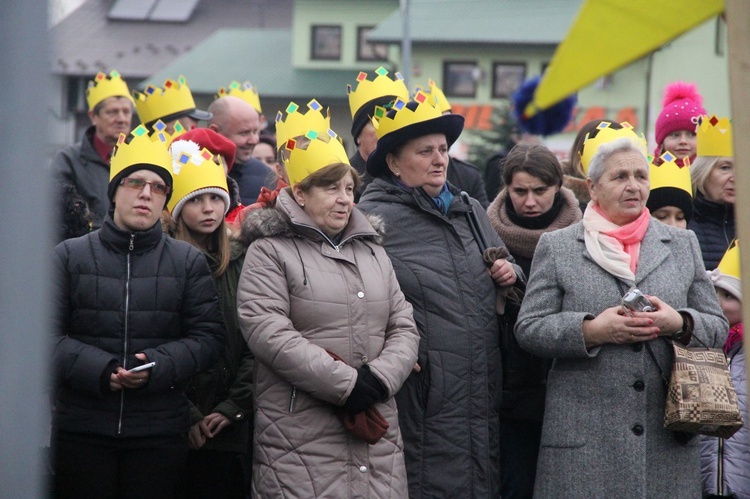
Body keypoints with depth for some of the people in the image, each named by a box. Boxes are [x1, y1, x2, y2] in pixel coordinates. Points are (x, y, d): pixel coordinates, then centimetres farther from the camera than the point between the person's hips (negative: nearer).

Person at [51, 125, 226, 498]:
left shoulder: (188, 262, 9)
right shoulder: (70, 256, 7)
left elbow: (209, 337, 2)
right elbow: (48, 333, -1)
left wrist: (157, 367, -15)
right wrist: (99, 370, -17)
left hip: (160, 434, 1)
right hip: (81, 428, 0)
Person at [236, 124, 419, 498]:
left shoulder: (371, 250, 19)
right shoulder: (270, 252, -1)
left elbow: (404, 328, 14)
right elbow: (268, 332, -14)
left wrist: (378, 377, -8)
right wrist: (346, 383, -15)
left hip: (375, 433, 6)